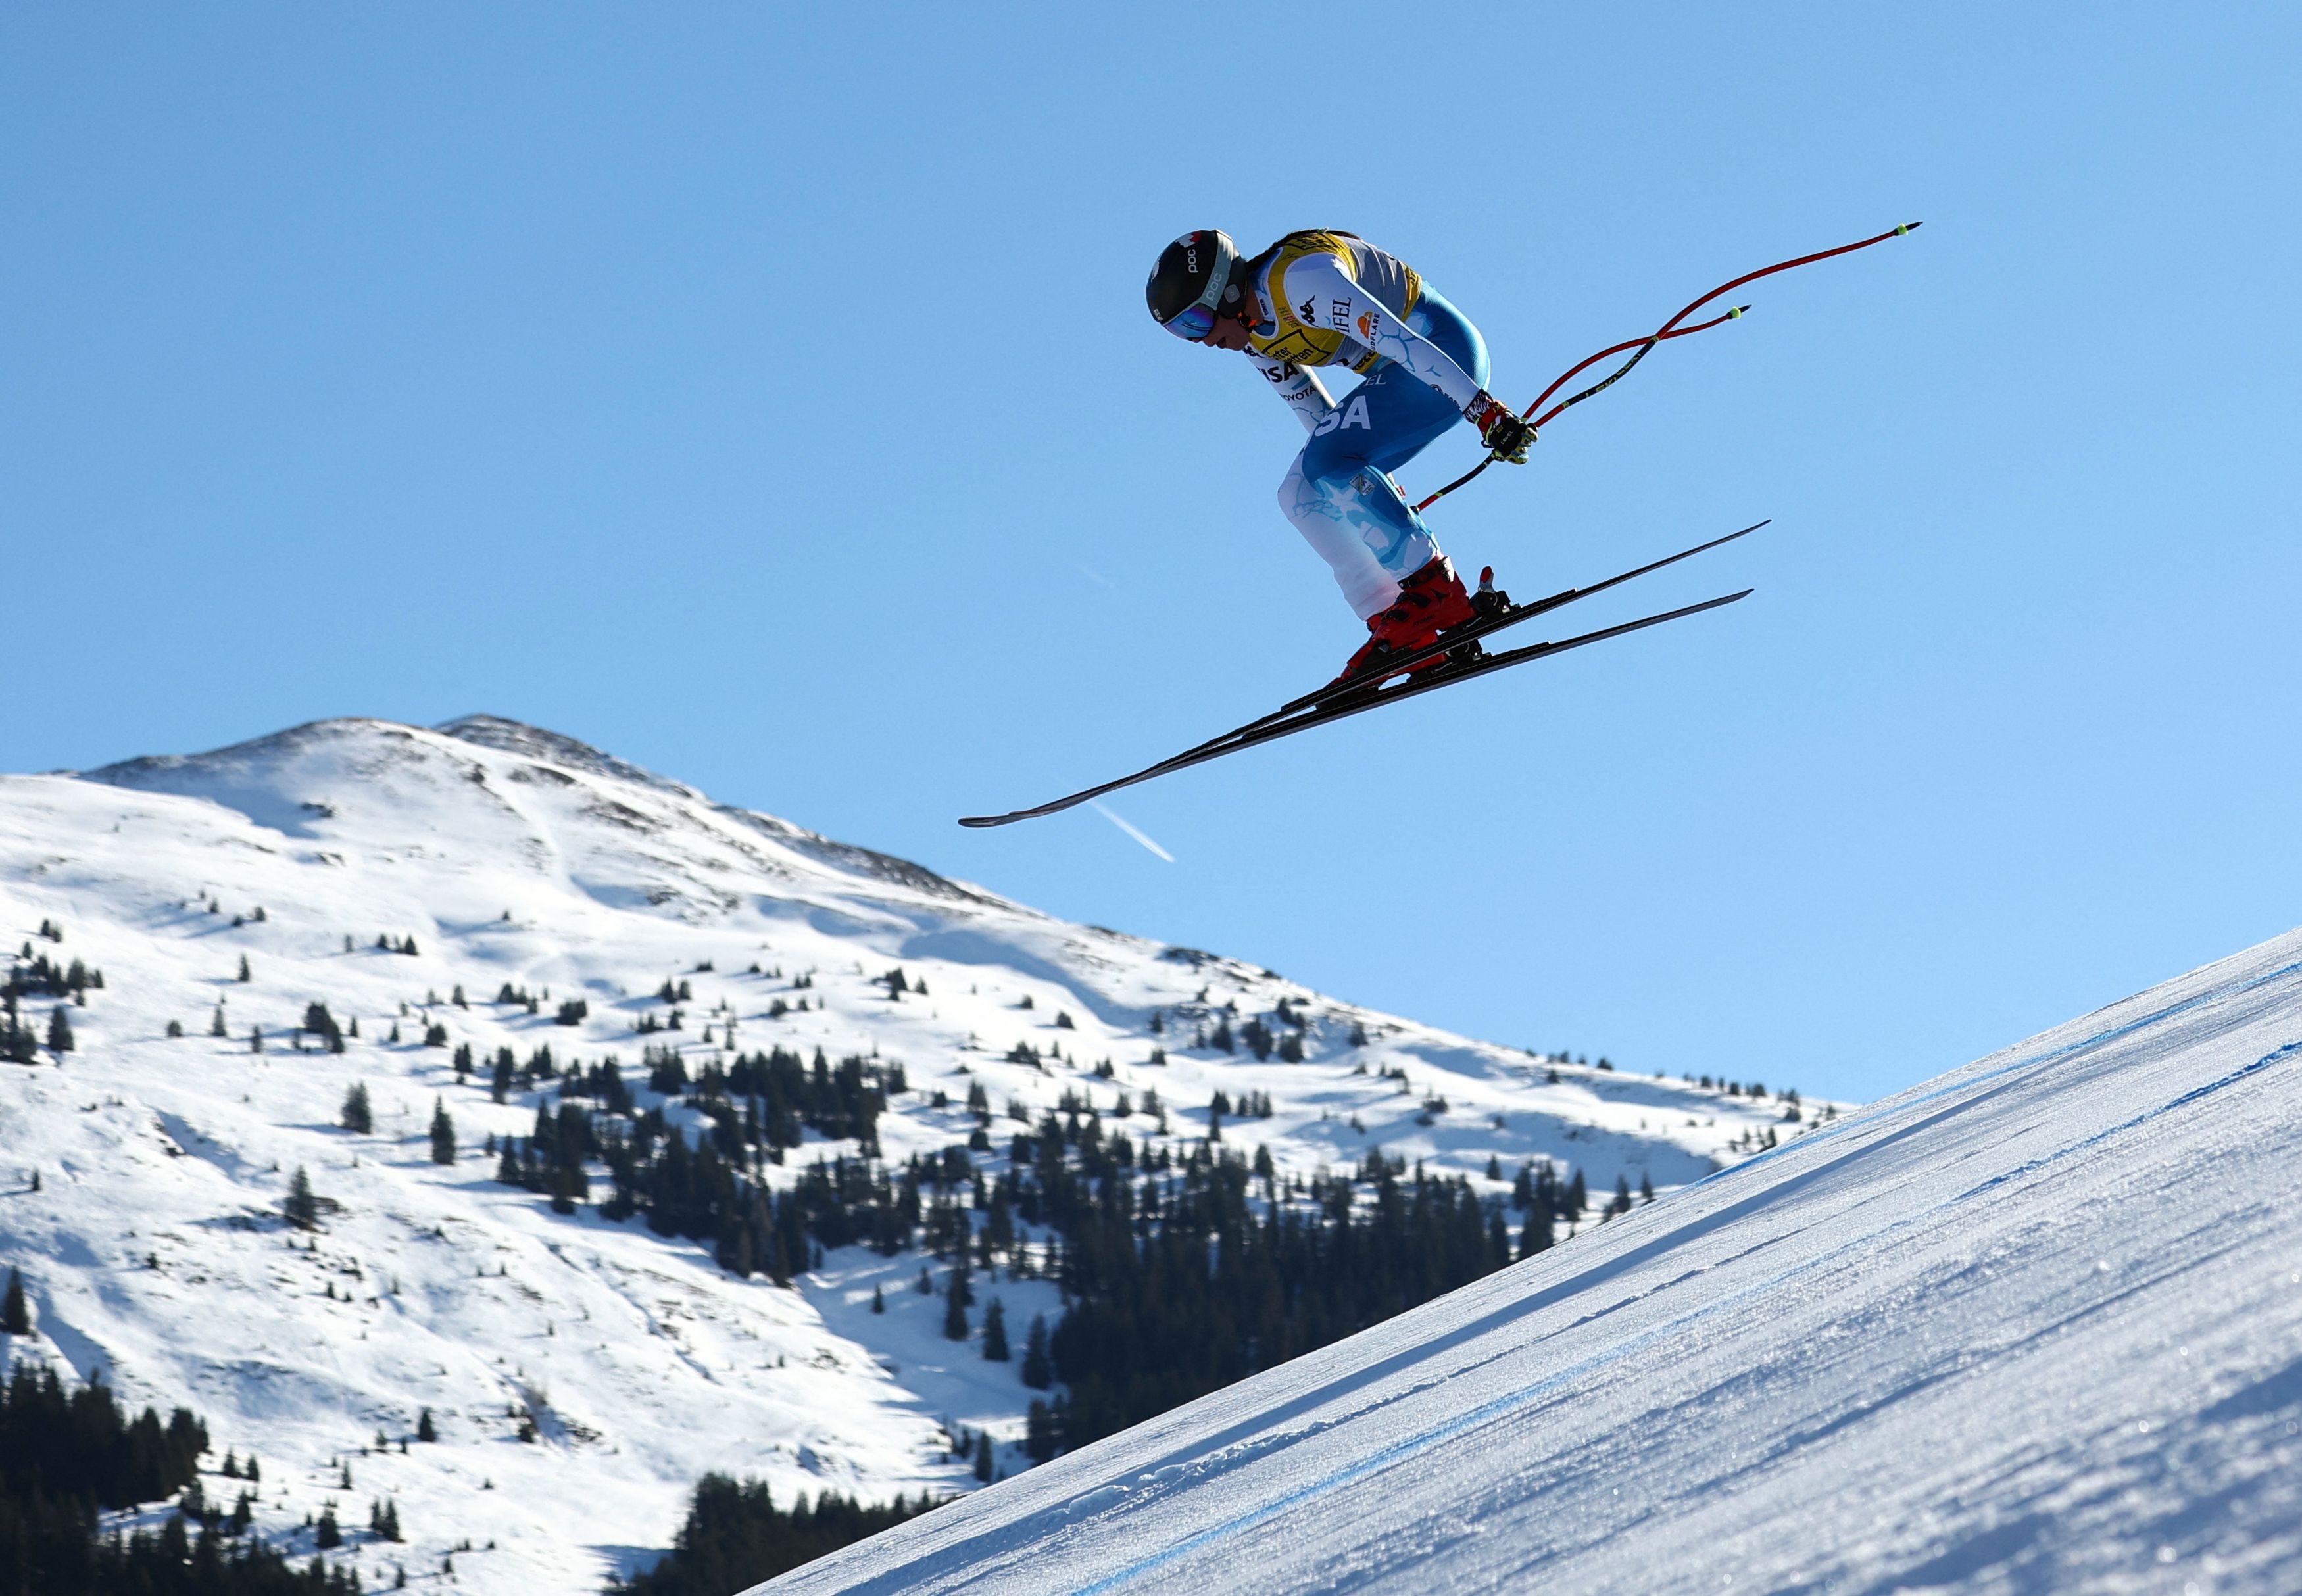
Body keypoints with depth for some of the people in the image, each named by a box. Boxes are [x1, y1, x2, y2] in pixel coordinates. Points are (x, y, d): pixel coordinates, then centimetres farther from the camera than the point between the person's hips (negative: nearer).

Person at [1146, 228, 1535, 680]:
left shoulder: (1301, 279, -26)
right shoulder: (1254, 336, 3)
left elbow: (1398, 339, -31)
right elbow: (1312, 409, 17)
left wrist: (1484, 411, -34)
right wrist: (1374, 483, 24)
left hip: (1446, 355, -10)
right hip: (1395, 377, 10)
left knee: (1328, 470, -24)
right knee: (1302, 496, 0)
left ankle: (1439, 594, -18)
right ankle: (1397, 626, -3)